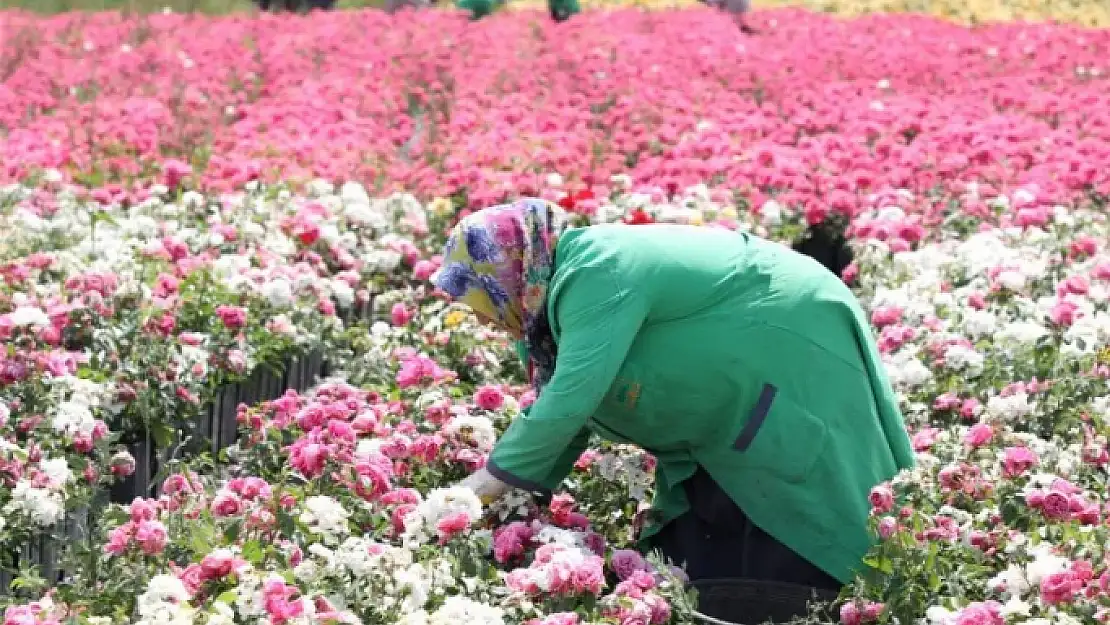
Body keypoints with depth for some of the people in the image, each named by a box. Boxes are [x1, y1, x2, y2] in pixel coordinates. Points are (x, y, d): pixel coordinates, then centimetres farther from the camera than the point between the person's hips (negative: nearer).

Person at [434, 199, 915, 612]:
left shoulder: (596, 274, -28)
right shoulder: (566, 282, 3)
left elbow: (571, 397, -34)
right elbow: (572, 407, 8)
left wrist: (497, 477, -27)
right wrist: (524, 492, 1)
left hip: (797, 351, -10)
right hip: (746, 377, 10)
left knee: (792, 542, -7)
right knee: (701, 546, 8)